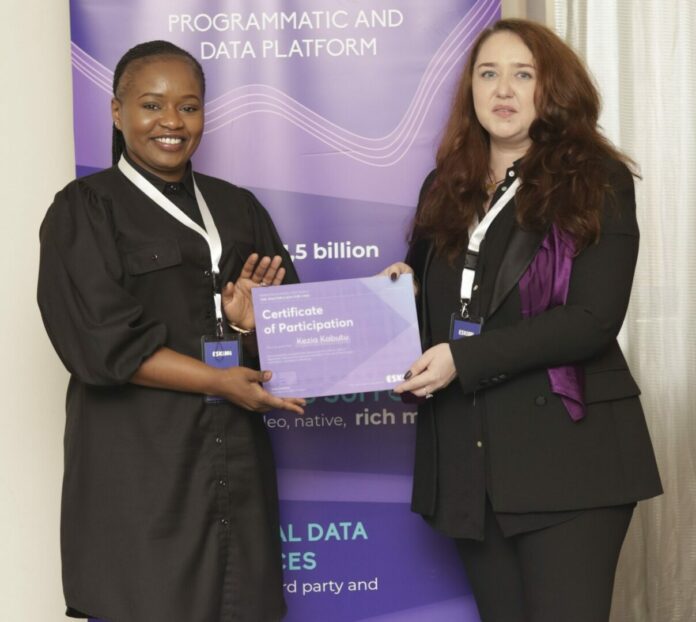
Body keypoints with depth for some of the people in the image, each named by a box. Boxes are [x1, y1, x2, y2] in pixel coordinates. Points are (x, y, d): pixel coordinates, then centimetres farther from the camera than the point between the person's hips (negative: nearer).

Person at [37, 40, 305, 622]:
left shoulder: (238, 207, 13)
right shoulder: (85, 209, -2)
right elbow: (102, 340, -11)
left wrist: (255, 322, -10)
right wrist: (219, 381, -16)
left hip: (235, 455, 5)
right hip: (138, 461, -4)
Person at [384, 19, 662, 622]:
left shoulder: (596, 183, -3)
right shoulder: (446, 188, 12)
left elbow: (593, 320, -14)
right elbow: (429, 296, 23)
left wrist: (464, 359, -18)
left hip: (567, 451, -5)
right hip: (467, 457, 5)